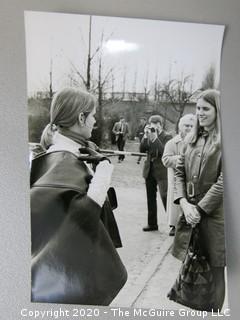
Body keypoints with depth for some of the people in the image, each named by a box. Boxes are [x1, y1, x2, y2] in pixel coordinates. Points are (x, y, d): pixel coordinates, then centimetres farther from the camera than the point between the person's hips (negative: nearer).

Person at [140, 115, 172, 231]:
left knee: (165, 197, -6)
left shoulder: (167, 137, -6)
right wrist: (146, 136, -9)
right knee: (151, 198, 12)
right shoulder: (149, 136, 8)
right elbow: (141, 149, 0)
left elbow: (165, 152, -19)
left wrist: (155, 138, -22)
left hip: (161, 172, -6)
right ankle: (152, 223, 25)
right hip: (149, 170, 6)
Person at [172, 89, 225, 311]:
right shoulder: (192, 139, 11)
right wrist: (184, 203, -7)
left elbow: (224, 181, -14)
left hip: (214, 215, -5)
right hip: (190, 212, 5)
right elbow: (179, 172, 7)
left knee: (214, 271, 8)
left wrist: (201, 209, -15)